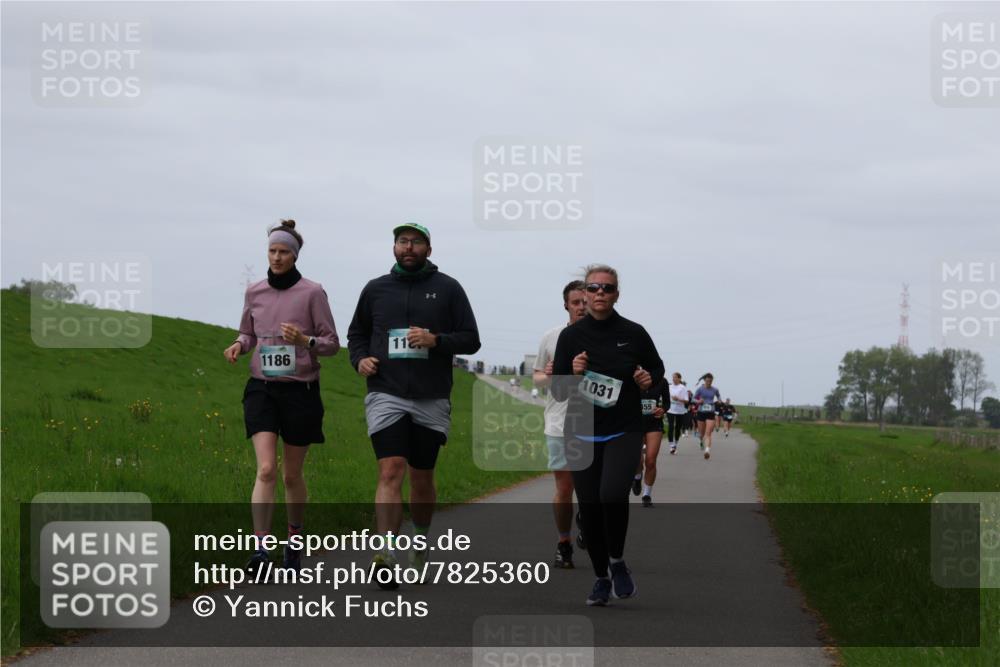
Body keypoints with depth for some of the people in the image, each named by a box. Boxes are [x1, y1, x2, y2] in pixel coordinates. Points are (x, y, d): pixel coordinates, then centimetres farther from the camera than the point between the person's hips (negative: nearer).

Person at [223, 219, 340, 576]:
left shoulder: (312, 292, -5)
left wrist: (305, 340, -21)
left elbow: (332, 343, -1)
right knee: (266, 470, -14)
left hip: (300, 389, -2)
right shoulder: (254, 292, 5)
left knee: (292, 475, 8)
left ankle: (294, 539, 29)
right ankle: (260, 549, -19)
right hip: (262, 387, 2)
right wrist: (239, 345, -2)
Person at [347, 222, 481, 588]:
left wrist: (436, 340, -13)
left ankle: (420, 546, 32)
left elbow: (471, 339, 5)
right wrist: (360, 359, 2)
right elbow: (356, 334, 23)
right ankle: (386, 557, -26)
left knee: (422, 478, 10)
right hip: (385, 396, -1)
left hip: (431, 400, 1)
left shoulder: (447, 289, 6)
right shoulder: (375, 289, 11)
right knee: (391, 471, -16)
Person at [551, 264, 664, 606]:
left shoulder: (633, 334, 0)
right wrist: (573, 374, -17)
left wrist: (649, 379, -4)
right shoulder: (571, 336, 0)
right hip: (581, 434, 2)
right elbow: (558, 391, 3)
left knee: (612, 494, -24)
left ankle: (617, 561, 0)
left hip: (623, 433, -2)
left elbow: (657, 367, 18)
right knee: (589, 508, 3)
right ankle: (601, 578, 21)